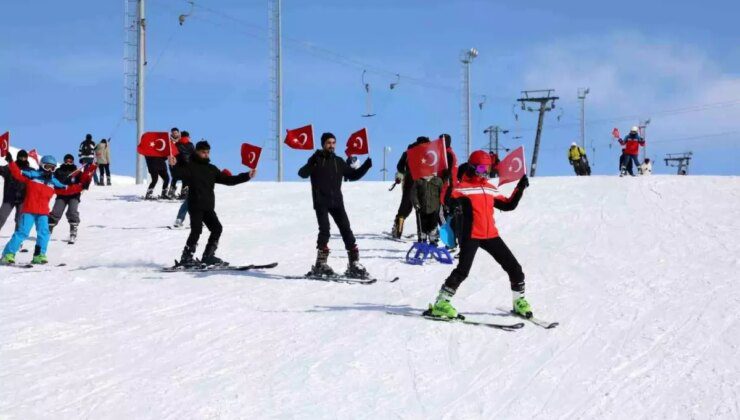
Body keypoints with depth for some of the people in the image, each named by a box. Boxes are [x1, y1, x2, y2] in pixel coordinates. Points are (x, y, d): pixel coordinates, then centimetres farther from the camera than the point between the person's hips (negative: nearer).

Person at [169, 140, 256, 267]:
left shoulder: (212, 169, 19)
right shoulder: (190, 166, 0)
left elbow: (228, 180, 22)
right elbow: (179, 173, -19)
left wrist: (247, 176, 18)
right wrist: (174, 166, -41)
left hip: (208, 206, 7)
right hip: (195, 205, -7)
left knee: (217, 228, 2)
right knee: (196, 230, -14)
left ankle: (208, 256, 13)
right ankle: (186, 258, -9)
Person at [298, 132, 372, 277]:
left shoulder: (339, 162, 14)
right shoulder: (316, 159, 1)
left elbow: (353, 175, 21)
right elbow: (303, 173, -13)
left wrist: (367, 165, 10)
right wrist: (311, 164, -33)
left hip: (337, 201, 4)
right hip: (321, 201, -4)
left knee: (346, 230, -3)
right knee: (324, 229, -15)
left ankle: (354, 264, 0)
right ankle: (321, 263, -8)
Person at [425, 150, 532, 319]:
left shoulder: (490, 189, 17)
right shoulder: (463, 187, -1)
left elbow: (508, 205, 22)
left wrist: (520, 189, 13)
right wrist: (454, 205, -38)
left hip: (491, 235, 6)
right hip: (470, 236, -6)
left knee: (514, 267, 5)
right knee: (463, 270, -18)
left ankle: (520, 302, 22)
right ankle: (441, 304, -10)